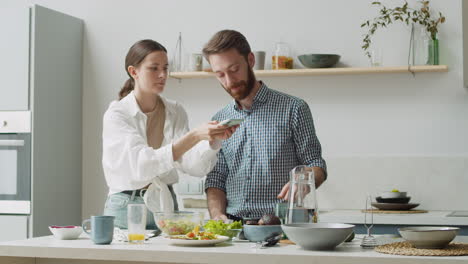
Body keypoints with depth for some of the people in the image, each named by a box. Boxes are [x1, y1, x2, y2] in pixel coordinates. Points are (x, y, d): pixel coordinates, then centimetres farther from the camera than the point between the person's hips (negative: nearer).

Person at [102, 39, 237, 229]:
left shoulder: (176, 112, 5)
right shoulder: (117, 114, -9)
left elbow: (193, 166, -6)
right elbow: (141, 163, -24)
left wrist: (214, 140, -25)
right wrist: (195, 136, -31)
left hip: (166, 206, 4)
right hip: (125, 207, -3)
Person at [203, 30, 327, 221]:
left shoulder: (293, 109, 3)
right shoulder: (219, 121, 16)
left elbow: (316, 166, 4)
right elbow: (215, 179, 15)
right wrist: (217, 214, -4)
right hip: (232, 227, 3)